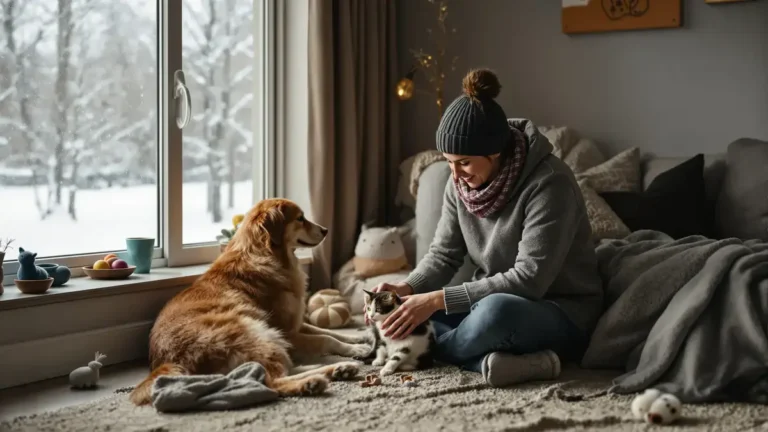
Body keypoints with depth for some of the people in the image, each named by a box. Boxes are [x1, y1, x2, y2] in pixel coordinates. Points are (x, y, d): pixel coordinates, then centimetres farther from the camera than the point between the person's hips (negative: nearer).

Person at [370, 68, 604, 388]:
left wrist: (439, 299, -30)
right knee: (408, 314, -12)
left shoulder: (549, 183, -24)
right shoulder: (461, 182, -2)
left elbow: (529, 279, -28)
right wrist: (407, 289, -18)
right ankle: (492, 360, -25)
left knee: (497, 310, -40)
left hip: (562, 314, -7)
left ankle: (427, 350, -15)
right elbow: (444, 253, 4)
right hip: (495, 302, 8)